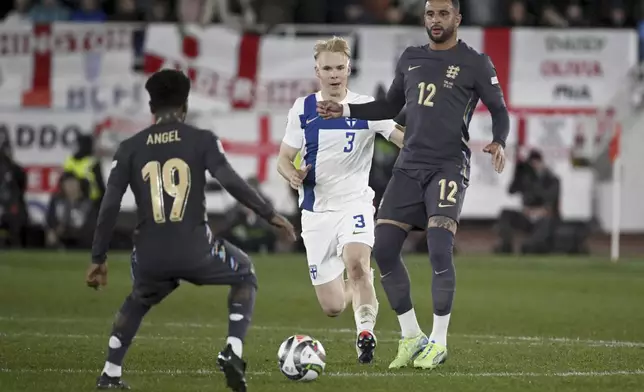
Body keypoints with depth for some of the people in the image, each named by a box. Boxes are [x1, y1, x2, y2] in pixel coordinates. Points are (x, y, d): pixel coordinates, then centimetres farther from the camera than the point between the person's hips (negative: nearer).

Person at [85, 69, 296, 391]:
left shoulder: (130, 148, 9)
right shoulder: (201, 140, 2)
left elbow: (109, 206, 5)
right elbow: (231, 182, -11)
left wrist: (98, 259, 10)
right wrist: (270, 215, -3)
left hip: (150, 255, 3)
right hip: (193, 250, -3)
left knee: (138, 301, 36)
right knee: (244, 275, 26)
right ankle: (232, 352, 7)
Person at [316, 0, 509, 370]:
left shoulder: (475, 63, 0)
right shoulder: (411, 58, 15)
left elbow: (499, 110, 1)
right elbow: (391, 106, 25)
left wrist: (499, 142, -18)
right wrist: (345, 111, 16)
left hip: (449, 168, -5)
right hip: (410, 166, 5)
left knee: (440, 249, -19)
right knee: (384, 249, -3)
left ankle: (439, 342, -5)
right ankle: (411, 337, 11)